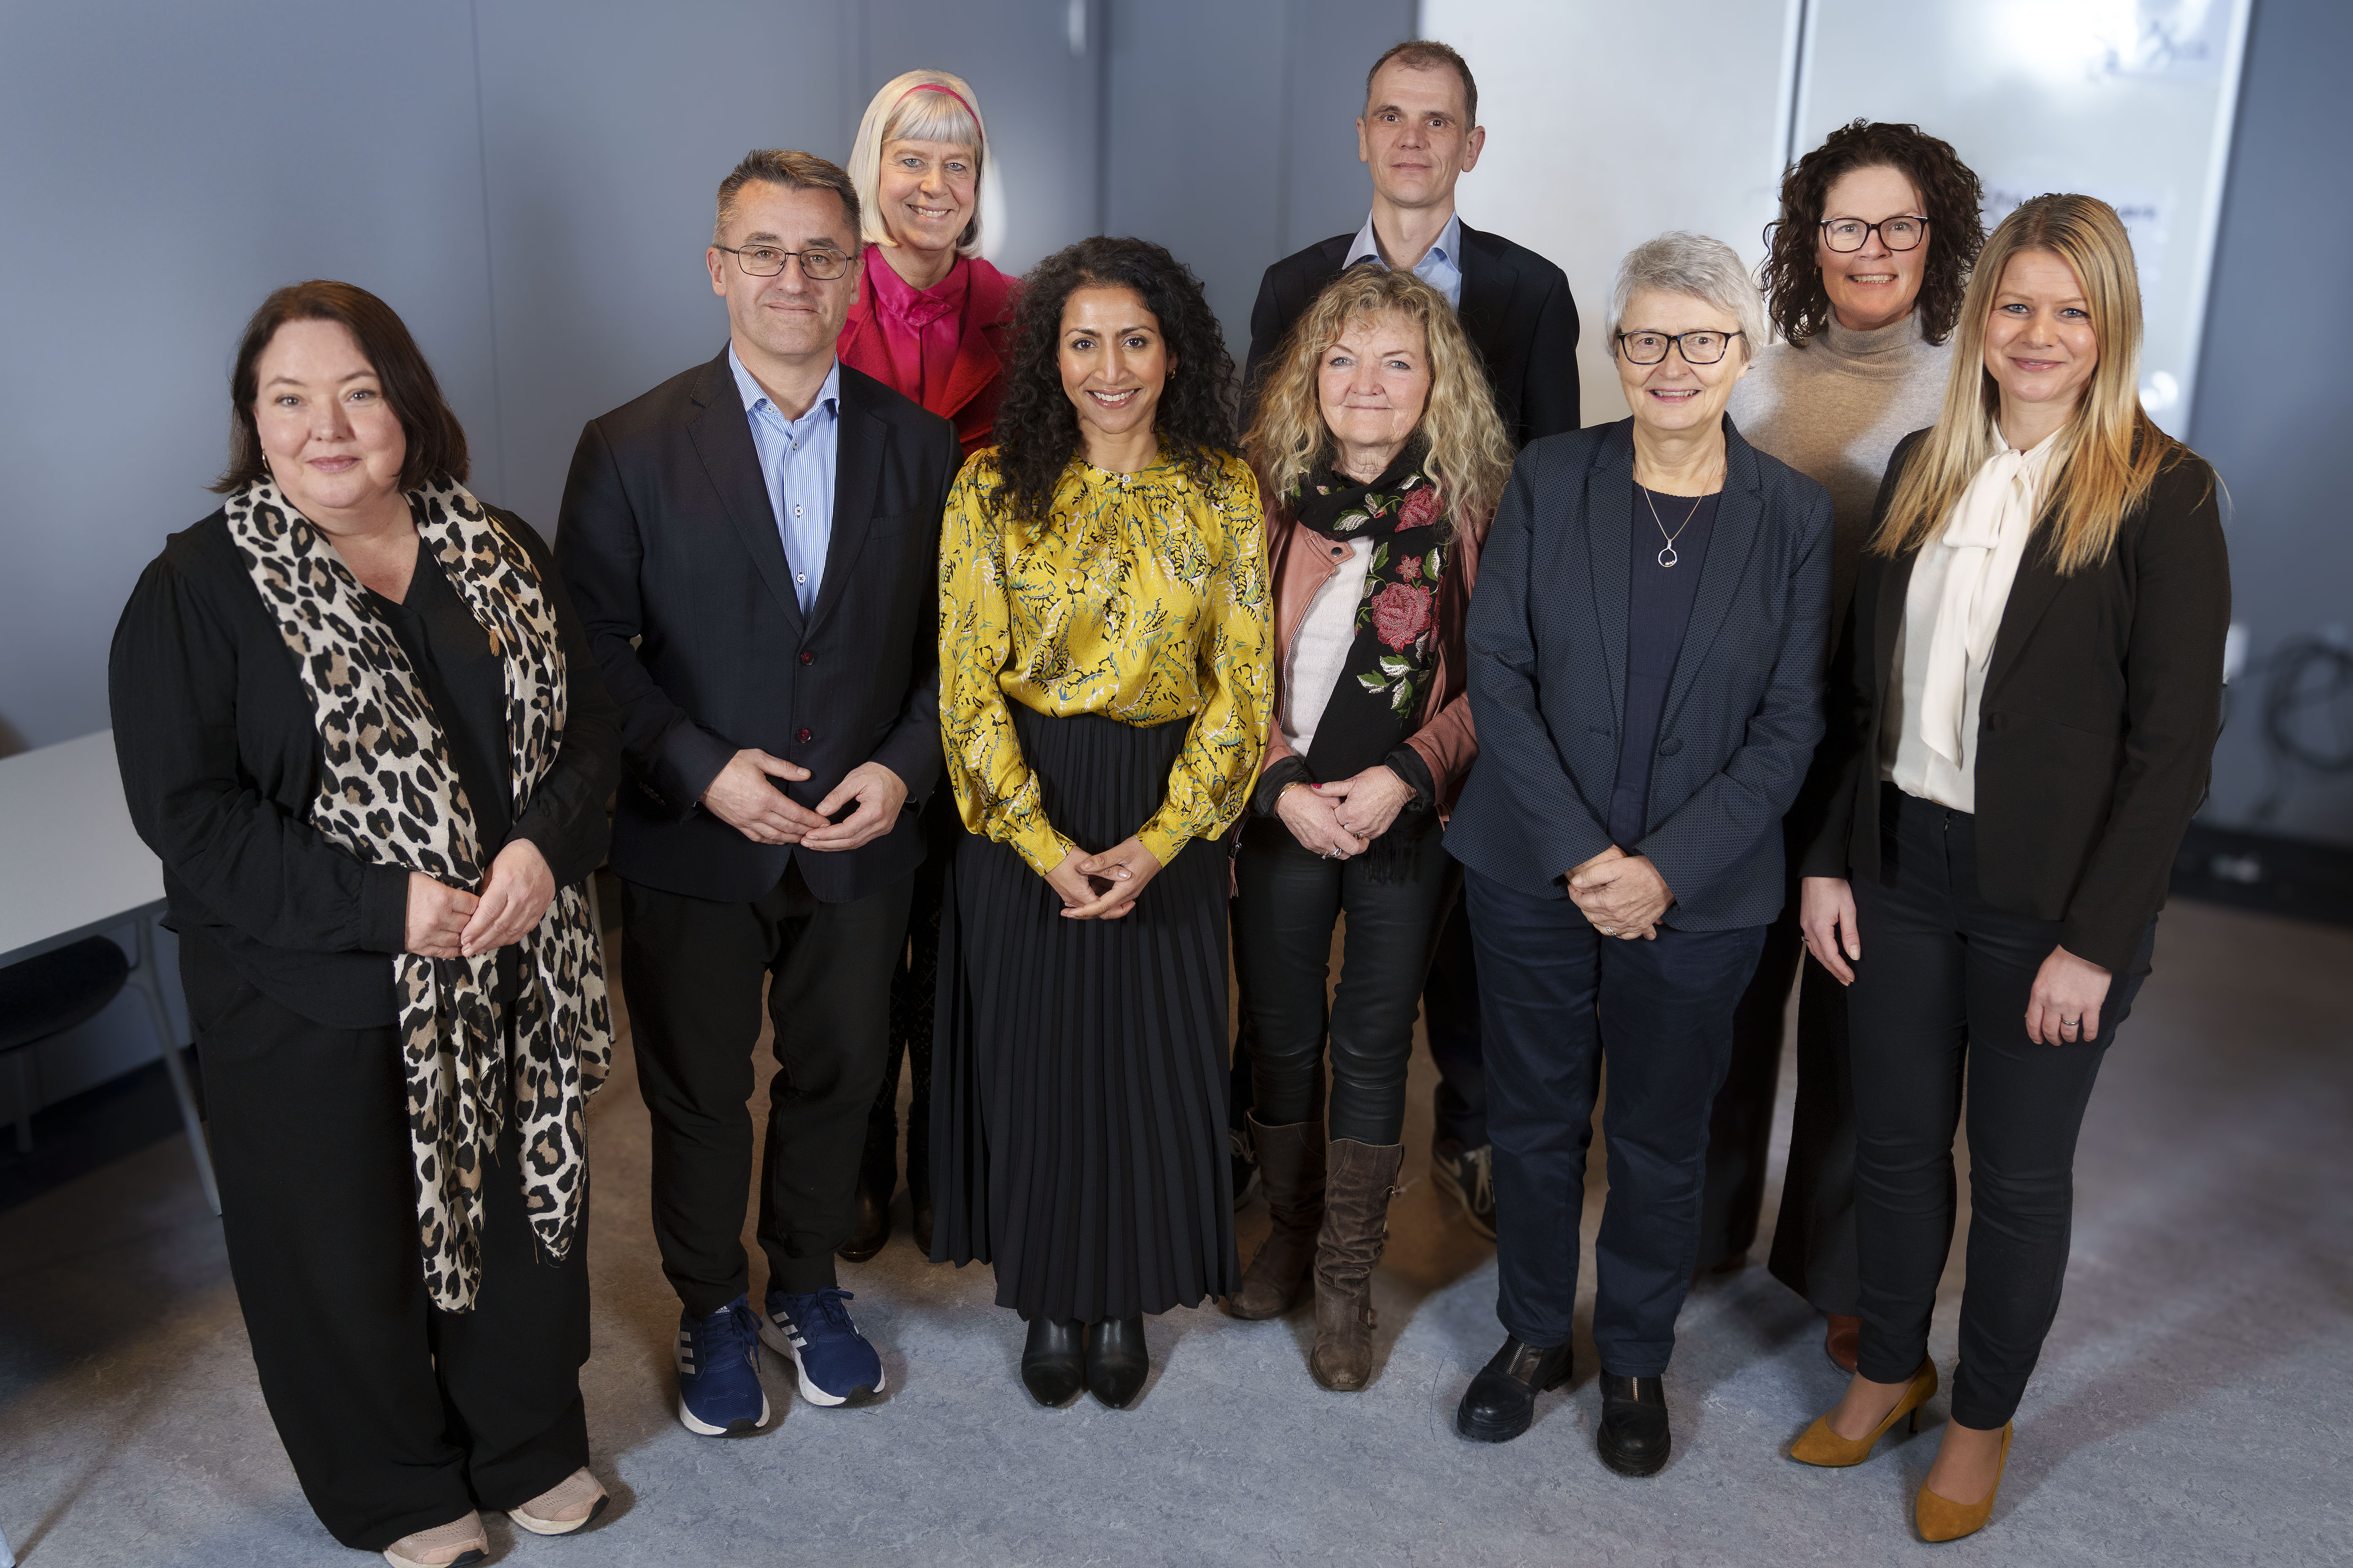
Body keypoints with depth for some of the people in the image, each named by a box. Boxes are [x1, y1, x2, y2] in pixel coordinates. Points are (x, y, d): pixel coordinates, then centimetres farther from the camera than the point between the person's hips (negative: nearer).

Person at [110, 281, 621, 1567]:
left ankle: (529, 1442, 44)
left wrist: (545, 846, -16)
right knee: (353, 1245, 13)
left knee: (526, 1205, 19)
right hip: (316, 1002, -4)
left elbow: (588, 723, 4)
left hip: (515, 976, 4)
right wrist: (383, 903, -22)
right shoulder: (196, 588, -11)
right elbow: (185, 811, -15)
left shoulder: (499, 552, 2)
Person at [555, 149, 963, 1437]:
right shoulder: (631, 449, -8)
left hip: (863, 839, 2)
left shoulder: (917, 442, -1)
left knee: (837, 1078, 18)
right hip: (694, 845, -2)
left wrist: (905, 766, -12)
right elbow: (589, 651, -7)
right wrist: (701, 768, -18)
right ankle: (710, 1310, 38)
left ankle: (806, 1288, 42)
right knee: (697, 1096, 15)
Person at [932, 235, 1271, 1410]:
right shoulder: (994, 488, -4)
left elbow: (1241, 685, -4)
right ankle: (1050, 1299, 32)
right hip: (1021, 817, 0)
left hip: (1168, 817, 1)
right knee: (1033, 1058, 10)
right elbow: (967, 685, -7)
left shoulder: (1224, 494, -2)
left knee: (1151, 1059, 10)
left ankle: (1128, 1297, 33)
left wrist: (1157, 841, -14)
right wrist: (1046, 846, -16)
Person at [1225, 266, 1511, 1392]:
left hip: (1412, 822, -1)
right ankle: (1289, 1235, 36)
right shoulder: (1265, 491, -2)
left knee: (1374, 1046, 8)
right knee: (1281, 1036, 13)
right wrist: (1282, 783, -12)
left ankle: (1348, 1280, 23)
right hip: (1281, 813, 1)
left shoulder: (1474, 507, -4)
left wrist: (1406, 776, -16)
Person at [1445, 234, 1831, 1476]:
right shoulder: (1548, 479, -2)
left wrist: (1665, 869, -15)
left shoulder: (1793, 515, -3)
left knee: (1661, 1144, 14)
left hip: (1700, 896, 0)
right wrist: (1580, 854, -14)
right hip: (1534, 875, 1)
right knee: (1533, 1122, 14)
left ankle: (1636, 1360, 36)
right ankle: (1533, 1335, 37)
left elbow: (1789, 725, -4)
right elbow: (1496, 674, -6)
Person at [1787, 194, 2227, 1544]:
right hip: (1900, 868, 4)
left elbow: (2176, 740, -12)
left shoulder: (2162, 494, -10)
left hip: (2049, 897, -4)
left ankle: (1985, 1417, 34)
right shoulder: (1924, 470, 5)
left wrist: (2094, 940, -14)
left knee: (2021, 1174, 12)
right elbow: (1862, 688, 7)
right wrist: (1828, 860, 2)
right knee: (1896, 1141, 16)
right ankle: (1891, 1367, 39)